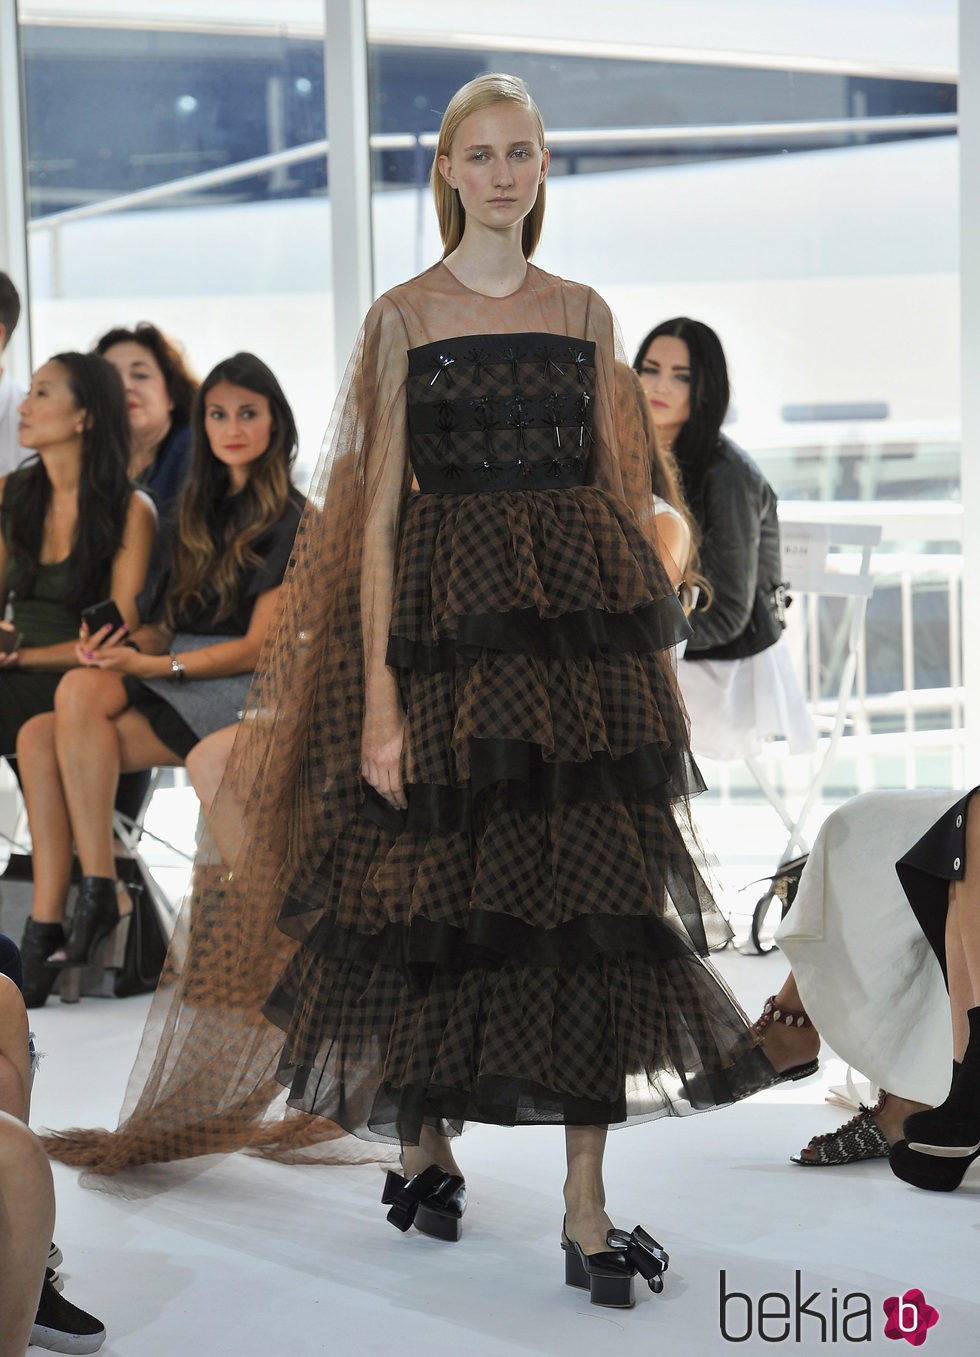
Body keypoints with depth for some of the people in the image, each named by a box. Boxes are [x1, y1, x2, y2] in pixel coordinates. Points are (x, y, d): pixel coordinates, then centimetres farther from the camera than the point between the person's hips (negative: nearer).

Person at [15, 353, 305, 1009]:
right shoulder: (201, 510, 21)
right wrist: (124, 643, -6)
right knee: (39, 737, -21)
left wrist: (152, 667, -18)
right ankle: (47, 926, -27)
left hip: (245, 698, -7)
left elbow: (259, 648, -9)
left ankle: (103, 893, -26)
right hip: (178, 685, 7)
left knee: (82, 691, -30)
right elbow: (171, 626, 17)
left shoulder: (290, 521, -2)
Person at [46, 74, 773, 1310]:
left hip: (587, 614, 3)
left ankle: (588, 1215, 3)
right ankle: (426, 1145, 28)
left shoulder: (584, 314, 12)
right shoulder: (405, 318, 2)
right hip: (451, 612, -3)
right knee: (449, 880, 2)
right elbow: (379, 509, -3)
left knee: (592, 891, -2)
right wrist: (379, 689, -10)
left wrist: (647, 643, 7)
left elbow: (618, 482, 14)